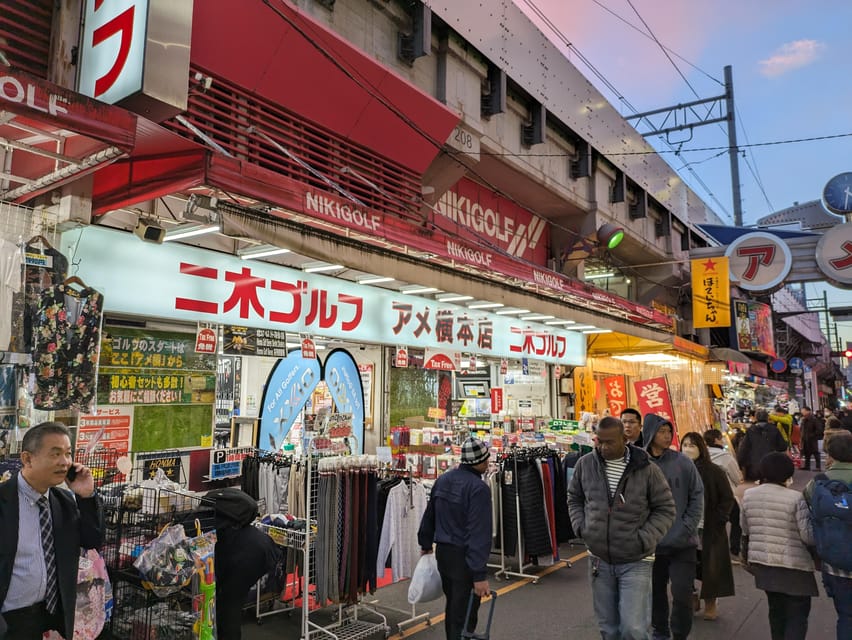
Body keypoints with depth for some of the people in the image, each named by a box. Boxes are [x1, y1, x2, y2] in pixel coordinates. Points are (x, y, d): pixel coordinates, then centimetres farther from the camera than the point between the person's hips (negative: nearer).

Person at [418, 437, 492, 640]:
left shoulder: (442, 480, 4)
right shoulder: (479, 488, -20)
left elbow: (429, 515, 14)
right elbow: (479, 533, -24)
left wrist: (426, 543, 27)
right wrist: (480, 575, -23)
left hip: (442, 552, 8)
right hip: (464, 557, -8)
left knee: (452, 606, 23)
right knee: (464, 615, 3)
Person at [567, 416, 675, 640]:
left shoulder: (647, 470, -11)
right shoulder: (585, 464, -3)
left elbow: (665, 509, -2)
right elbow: (574, 499, 13)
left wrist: (644, 539, -12)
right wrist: (580, 526, -2)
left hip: (635, 562, -3)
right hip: (599, 560, 3)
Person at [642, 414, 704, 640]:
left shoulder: (683, 462, -5)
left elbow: (697, 497, 1)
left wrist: (687, 527, -7)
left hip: (682, 544, -1)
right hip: (651, 543, 1)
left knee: (682, 594, 0)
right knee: (655, 591, 15)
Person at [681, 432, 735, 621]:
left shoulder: (714, 471, -4)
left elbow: (728, 498, 0)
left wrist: (718, 520, -7)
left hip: (710, 530, -2)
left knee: (710, 567, 4)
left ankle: (710, 604, 21)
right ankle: (692, 599, 23)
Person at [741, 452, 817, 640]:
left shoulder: (748, 495, 3)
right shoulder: (795, 498, -14)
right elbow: (808, 536, -12)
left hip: (762, 563, 5)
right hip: (793, 565, -5)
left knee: (776, 609, 21)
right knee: (797, 613, 5)